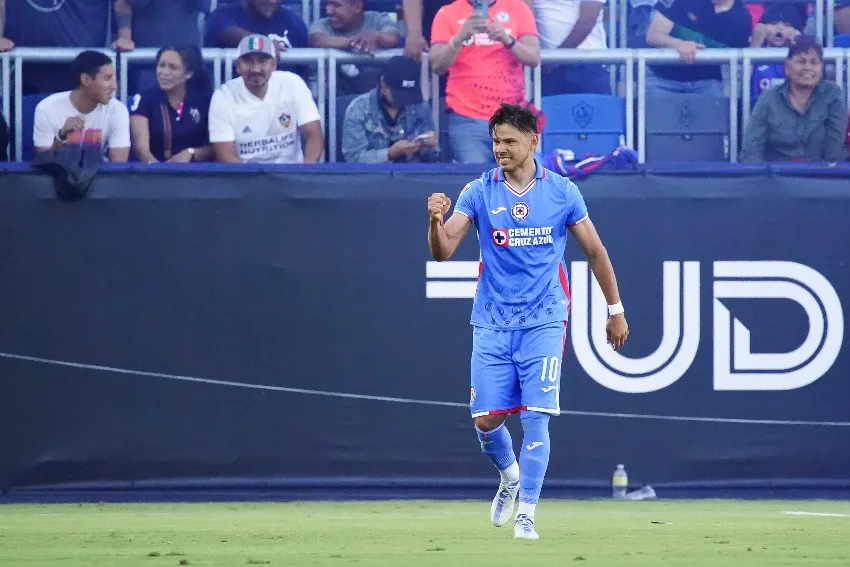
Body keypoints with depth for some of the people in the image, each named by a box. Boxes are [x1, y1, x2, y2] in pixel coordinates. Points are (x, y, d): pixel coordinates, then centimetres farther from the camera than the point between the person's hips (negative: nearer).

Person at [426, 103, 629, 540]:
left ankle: (526, 513, -1)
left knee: (535, 418, -10)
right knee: (486, 419, -1)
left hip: (542, 322, -1)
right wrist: (436, 221, -30)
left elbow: (594, 251, 9)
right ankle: (510, 476, 31)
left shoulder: (561, 192, -1)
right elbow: (442, 251, -9)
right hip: (492, 322, 1)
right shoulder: (478, 192, -1)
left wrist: (615, 309, 11)